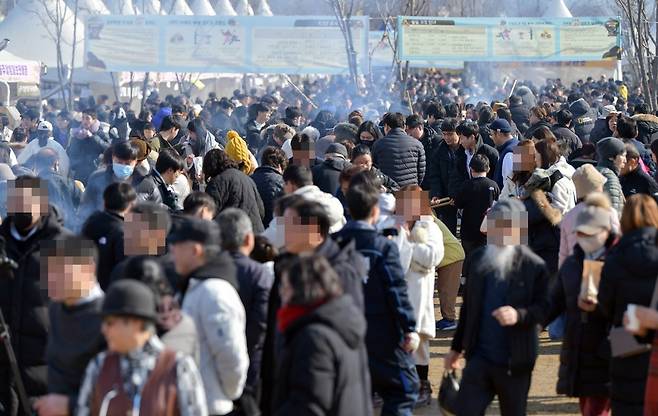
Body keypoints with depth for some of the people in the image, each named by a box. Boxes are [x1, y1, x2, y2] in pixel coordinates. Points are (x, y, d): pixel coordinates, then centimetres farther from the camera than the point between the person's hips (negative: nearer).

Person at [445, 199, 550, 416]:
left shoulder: (534, 266, -7)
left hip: (515, 363, -3)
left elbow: (543, 308, -9)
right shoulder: (478, 260, 6)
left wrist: (519, 315, -30)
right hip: (479, 357, 3)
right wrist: (456, 347, 18)